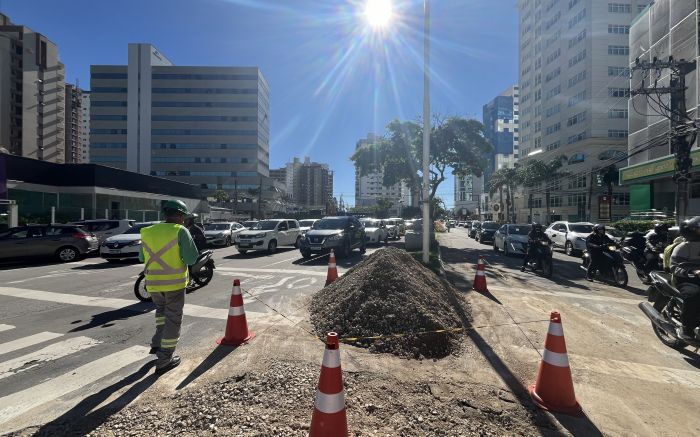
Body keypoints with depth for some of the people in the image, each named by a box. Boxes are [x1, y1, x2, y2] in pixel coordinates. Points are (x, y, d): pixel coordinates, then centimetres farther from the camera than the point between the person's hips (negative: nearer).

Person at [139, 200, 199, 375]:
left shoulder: (147, 232, 6)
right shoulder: (180, 231, -12)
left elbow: (142, 258, 16)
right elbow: (191, 259, -15)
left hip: (153, 284, 5)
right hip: (174, 283, -5)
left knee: (161, 308, 31)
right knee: (173, 319, 8)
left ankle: (157, 344, 27)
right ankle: (164, 359, 14)